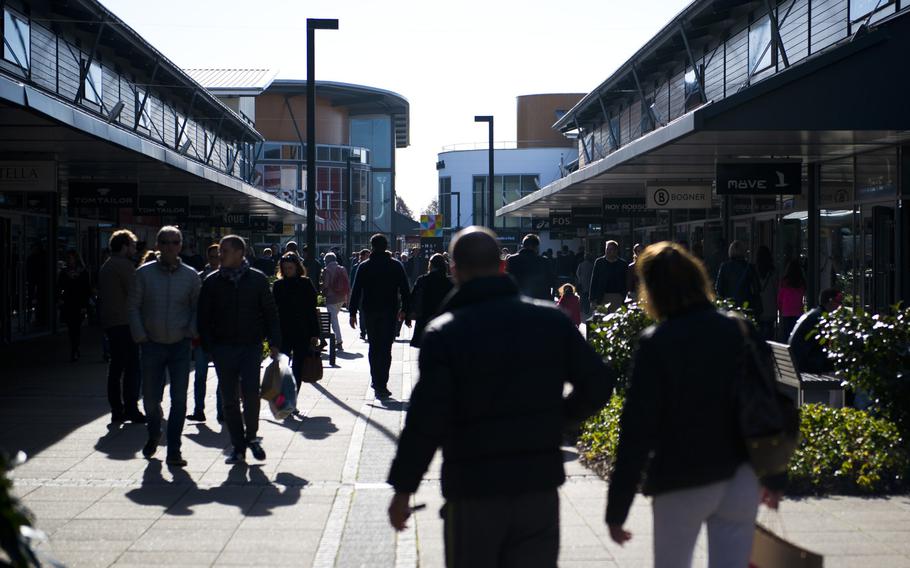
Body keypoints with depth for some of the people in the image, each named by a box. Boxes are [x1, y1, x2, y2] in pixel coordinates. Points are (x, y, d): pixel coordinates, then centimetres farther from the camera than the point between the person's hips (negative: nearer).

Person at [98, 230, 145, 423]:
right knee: (132, 367, -6)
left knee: (115, 367, 10)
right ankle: (131, 409, -8)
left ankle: (117, 410, 11)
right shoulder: (124, 265, -11)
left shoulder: (105, 267, 18)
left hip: (109, 322, 9)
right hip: (125, 322, -9)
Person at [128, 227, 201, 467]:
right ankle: (153, 435, 37)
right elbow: (134, 307, 3)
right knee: (150, 398, 8)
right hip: (152, 345, 0)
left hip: (180, 346, 0)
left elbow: (197, 308, 9)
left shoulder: (191, 275, 3)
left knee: (179, 399, -3)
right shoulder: (144, 273, 0)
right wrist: (140, 336, -7)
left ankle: (173, 450, 5)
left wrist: (192, 332, -6)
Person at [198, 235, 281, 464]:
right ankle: (238, 446, 13)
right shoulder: (212, 282, 6)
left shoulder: (257, 279, 2)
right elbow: (203, 317, 8)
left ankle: (251, 436, 12)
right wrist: (208, 346, -2)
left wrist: (274, 342, -1)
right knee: (229, 399, 3)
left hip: (251, 346, -2)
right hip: (223, 348, 2)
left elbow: (270, 313, 6)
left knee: (250, 393, -12)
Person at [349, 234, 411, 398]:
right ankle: (381, 385, -8)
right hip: (389, 312, -1)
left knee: (374, 347, 15)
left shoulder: (364, 266, -1)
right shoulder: (396, 266, 0)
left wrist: (353, 313, 1)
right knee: (386, 349, 0)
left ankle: (377, 383, 18)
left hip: (370, 312, 1)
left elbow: (356, 291, -3)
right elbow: (405, 290, 1)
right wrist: (404, 309, 11)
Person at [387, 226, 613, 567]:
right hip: (539, 487, 3)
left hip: (472, 491, -3)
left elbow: (426, 421, -15)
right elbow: (598, 384, 0)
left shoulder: (444, 334, -10)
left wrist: (403, 488, -6)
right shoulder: (550, 319, 1)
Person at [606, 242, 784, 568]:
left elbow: (636, 430, -14)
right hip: (741, 480, 4)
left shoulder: (655, 344, -12)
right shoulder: (743, 333, 1)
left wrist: (616, 509, -10)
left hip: (681, 483, -3)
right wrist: (775, 479, 19)